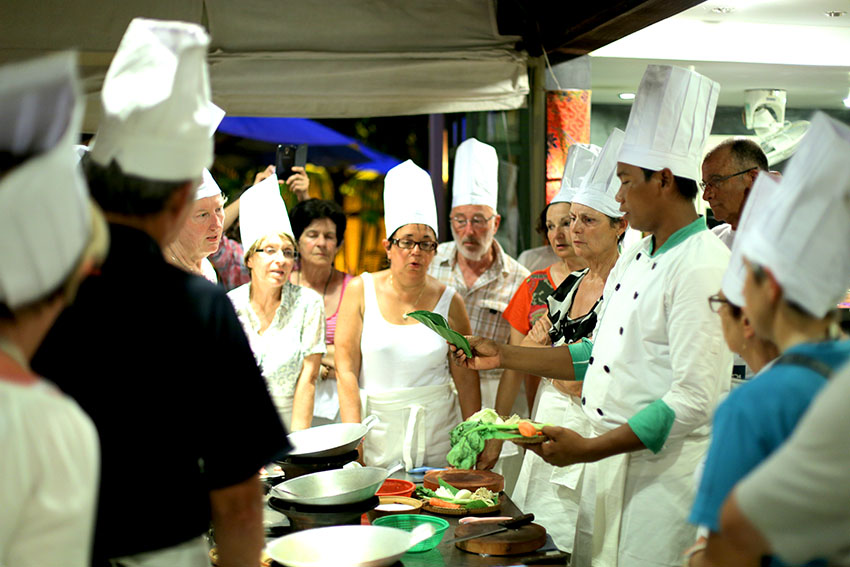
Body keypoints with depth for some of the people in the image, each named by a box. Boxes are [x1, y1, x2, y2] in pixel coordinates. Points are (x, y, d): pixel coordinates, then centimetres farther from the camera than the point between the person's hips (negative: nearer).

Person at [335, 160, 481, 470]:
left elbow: (466, 377, 3)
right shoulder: (361, 291, 0)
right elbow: (346, 369, -3)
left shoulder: (449, 300, 1)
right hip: (377, 426, 0)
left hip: (437, 431, 1)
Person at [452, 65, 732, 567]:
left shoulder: (705, 268, -19)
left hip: (666, 472, -9)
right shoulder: (635, 259, 11)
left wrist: (590, 449, -23)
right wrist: (504, 355, 15)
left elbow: (695, 399, -23)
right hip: (610, 460, 9)